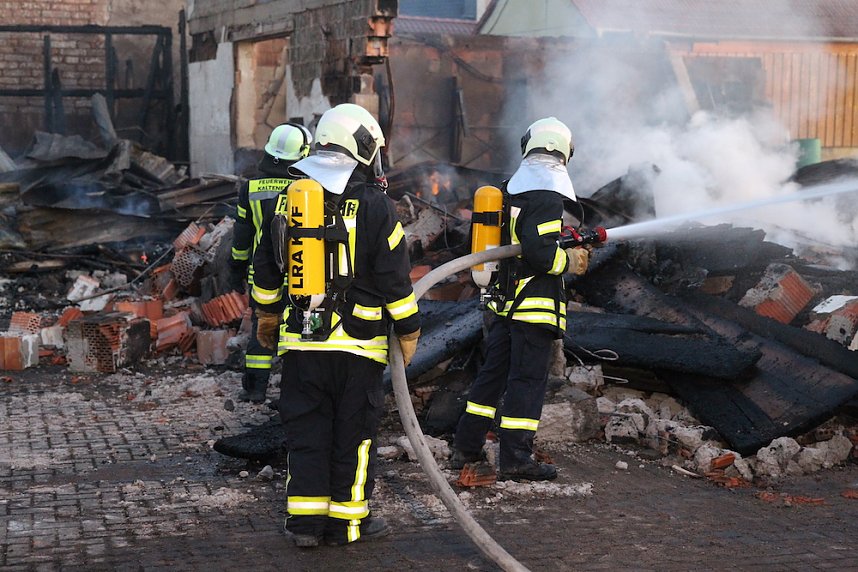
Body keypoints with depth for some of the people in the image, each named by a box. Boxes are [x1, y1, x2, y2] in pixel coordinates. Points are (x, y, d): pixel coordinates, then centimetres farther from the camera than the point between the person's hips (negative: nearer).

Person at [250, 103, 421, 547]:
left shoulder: (288, 199, 6)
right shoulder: (374, 205, -8)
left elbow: (266, 268, 15)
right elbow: (395, 277, -7)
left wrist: (267, 314, 30)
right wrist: (408, 330, 4)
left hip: (300, 340, 4)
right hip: (358, 343, -3)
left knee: (307, 430, 10)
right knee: (354, 431, 7)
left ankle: (305, 518, 13)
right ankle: (348, 519, 15)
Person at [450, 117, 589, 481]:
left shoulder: (512, 189, 11)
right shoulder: (547, 195, -15)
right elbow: (538, 250, -24)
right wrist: (569, 262, -8)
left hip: (504, 299, 8)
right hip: (535, 304, -8)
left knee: (493, 372, 16)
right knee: (528, 379, -1)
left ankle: (465, 447, 22)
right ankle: (515, 459, 3)